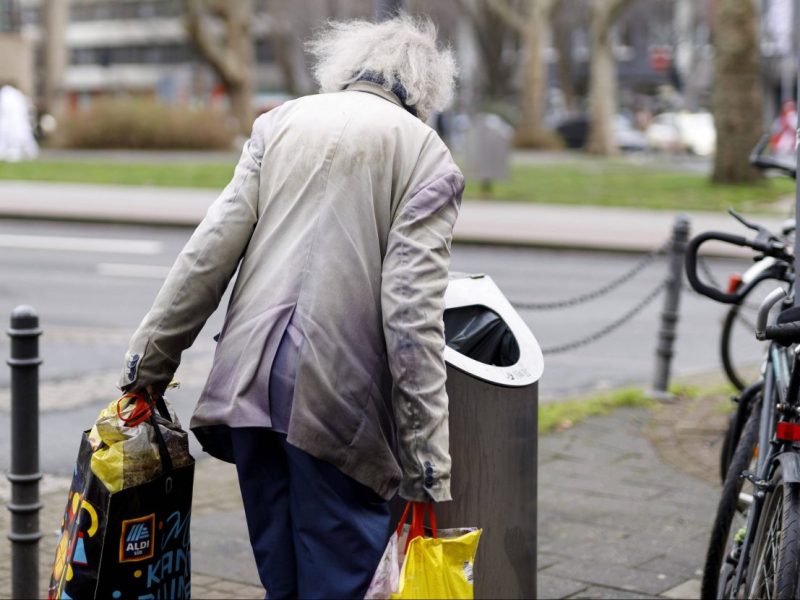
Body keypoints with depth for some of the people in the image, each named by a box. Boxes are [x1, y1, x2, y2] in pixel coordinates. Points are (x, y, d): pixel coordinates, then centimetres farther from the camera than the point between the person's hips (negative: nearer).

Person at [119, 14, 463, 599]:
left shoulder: (281, 121, 12)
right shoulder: (427, 156, 1)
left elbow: (213, 248, 5)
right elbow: (411, 308, -9)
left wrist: (153, 354, 13)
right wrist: (429, 464, -9)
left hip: (250, 381, 4)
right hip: (336, 397, -4)